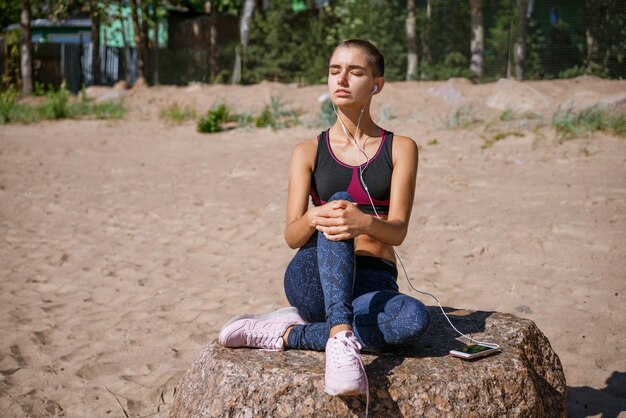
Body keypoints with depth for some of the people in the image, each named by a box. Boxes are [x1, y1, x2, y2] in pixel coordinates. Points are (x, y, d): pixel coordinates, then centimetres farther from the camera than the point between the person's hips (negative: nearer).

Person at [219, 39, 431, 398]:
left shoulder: (400, 149, 6)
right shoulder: (309, 152, 8)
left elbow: (398, 231, -8)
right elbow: (292, 235, -3)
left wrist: (364, 222, -33)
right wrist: (313, 219, -29)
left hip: (374, 284, 0)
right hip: (315, 280, 0)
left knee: (415, 318, -35)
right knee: (336, 205, -31)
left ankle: (289, 334, -22)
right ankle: (340, 334, -47)